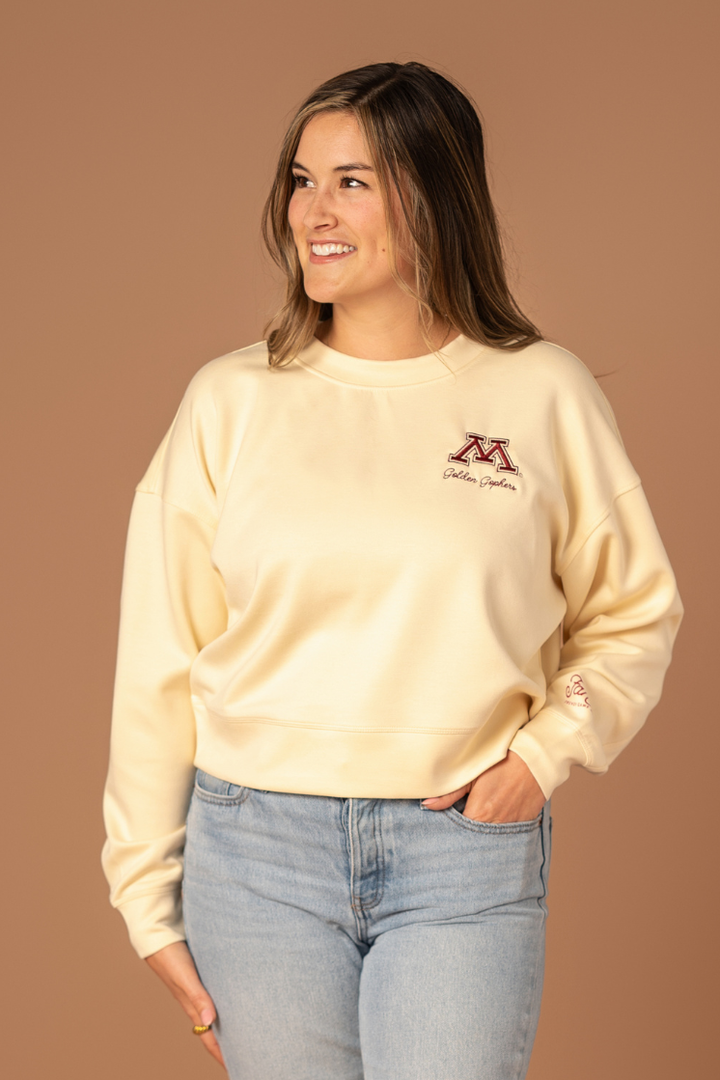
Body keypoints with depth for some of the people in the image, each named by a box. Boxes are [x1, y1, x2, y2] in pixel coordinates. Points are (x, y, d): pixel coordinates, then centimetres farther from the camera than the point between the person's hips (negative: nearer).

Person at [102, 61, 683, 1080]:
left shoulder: (544, 394, 0)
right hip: (257, 846, 1)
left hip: (466, 850, -1)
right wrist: (153, 898, 4)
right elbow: (160, 662, 4)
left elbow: (634, 617, 11)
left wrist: (546, 750, -6)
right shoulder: (231, 401, 1)